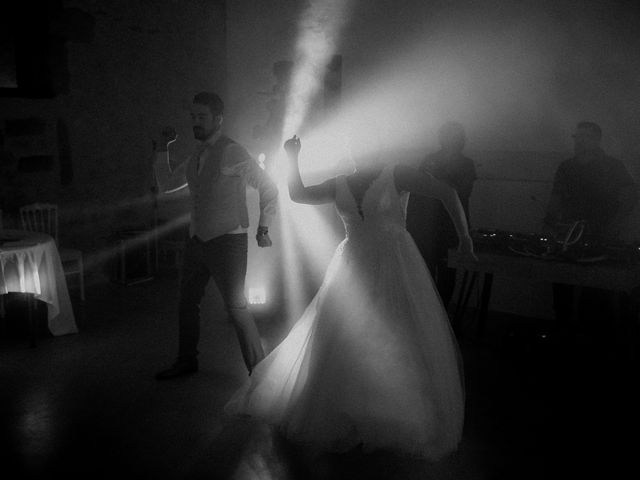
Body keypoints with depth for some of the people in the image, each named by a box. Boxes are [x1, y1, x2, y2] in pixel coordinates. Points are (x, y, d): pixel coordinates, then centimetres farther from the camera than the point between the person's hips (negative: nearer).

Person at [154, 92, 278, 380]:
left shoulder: (233, 153, -9)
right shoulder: (195, 158, 12)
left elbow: (268, 189, -6)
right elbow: (165, 184, 21)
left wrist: (263, 229, -4)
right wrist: (162, 149, 11)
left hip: (227, 241, -7)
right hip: (197, 240, 8)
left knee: (236, 307, -5)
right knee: (187, 302, 16)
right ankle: (186, 361, 34)